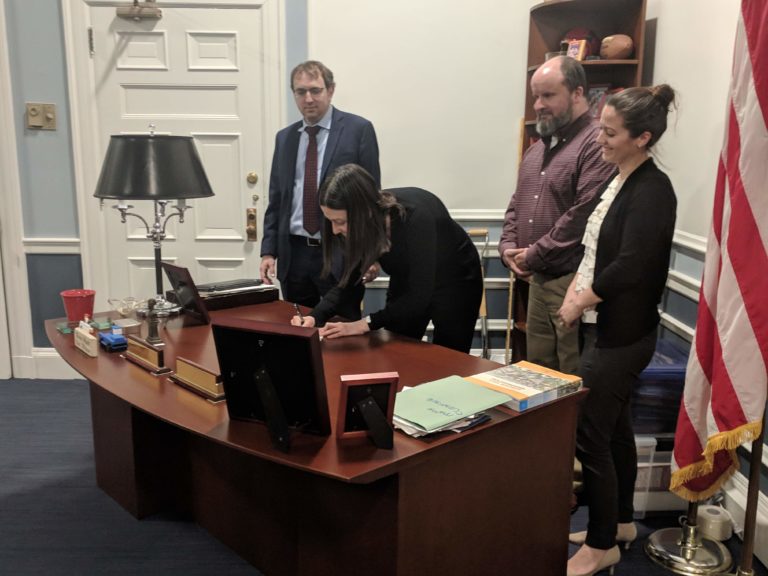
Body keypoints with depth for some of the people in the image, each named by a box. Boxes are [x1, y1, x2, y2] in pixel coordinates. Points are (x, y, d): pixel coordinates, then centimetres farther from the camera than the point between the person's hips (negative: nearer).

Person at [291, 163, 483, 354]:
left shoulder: (415, 217, -38)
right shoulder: (362, 225, -21)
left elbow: (420, 295, -35)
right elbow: (348, 280, -12)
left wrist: (366, 324, -37)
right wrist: (315, 317, -27)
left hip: (455, 281, -4)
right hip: (408, 283, 5)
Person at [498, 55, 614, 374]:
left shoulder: (597, 144, -14)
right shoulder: (538, 147, 16)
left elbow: (584, 215, -23)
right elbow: (517, 204, 20)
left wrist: (534, 255, -15)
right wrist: (508, 247, 2)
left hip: (574, 282, -9)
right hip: (539, 280, 9)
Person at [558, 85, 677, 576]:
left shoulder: (652, 190, -18)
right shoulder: (618, 181, 9)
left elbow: (629, 268, -25)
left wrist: (580, 302, -13)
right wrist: (575, 293, -2)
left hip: (623, 334, -9)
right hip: (610, 327, 9)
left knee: (589, 435, -1)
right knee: (615, 427, 19)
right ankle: (620, 521, 37)